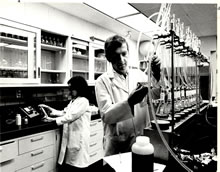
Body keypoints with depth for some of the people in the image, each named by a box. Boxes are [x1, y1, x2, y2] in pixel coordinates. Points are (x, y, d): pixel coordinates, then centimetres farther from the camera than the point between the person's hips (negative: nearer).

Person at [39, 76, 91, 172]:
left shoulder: (83, 101, -14)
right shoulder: (72, 101, 16)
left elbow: (70, 116, -19)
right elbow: (64, 113, 17)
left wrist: (53, 120, -14)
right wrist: (50, 110, 9)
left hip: (78, 138, -8)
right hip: (69, 138, 8)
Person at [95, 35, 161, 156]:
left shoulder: (138, 74, 4)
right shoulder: (102, 81, -8)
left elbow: (155, 94, -6)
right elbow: (106, 116, -17)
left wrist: (157, 76, -24)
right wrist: (129, 102, -32)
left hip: (142, 137, 4)